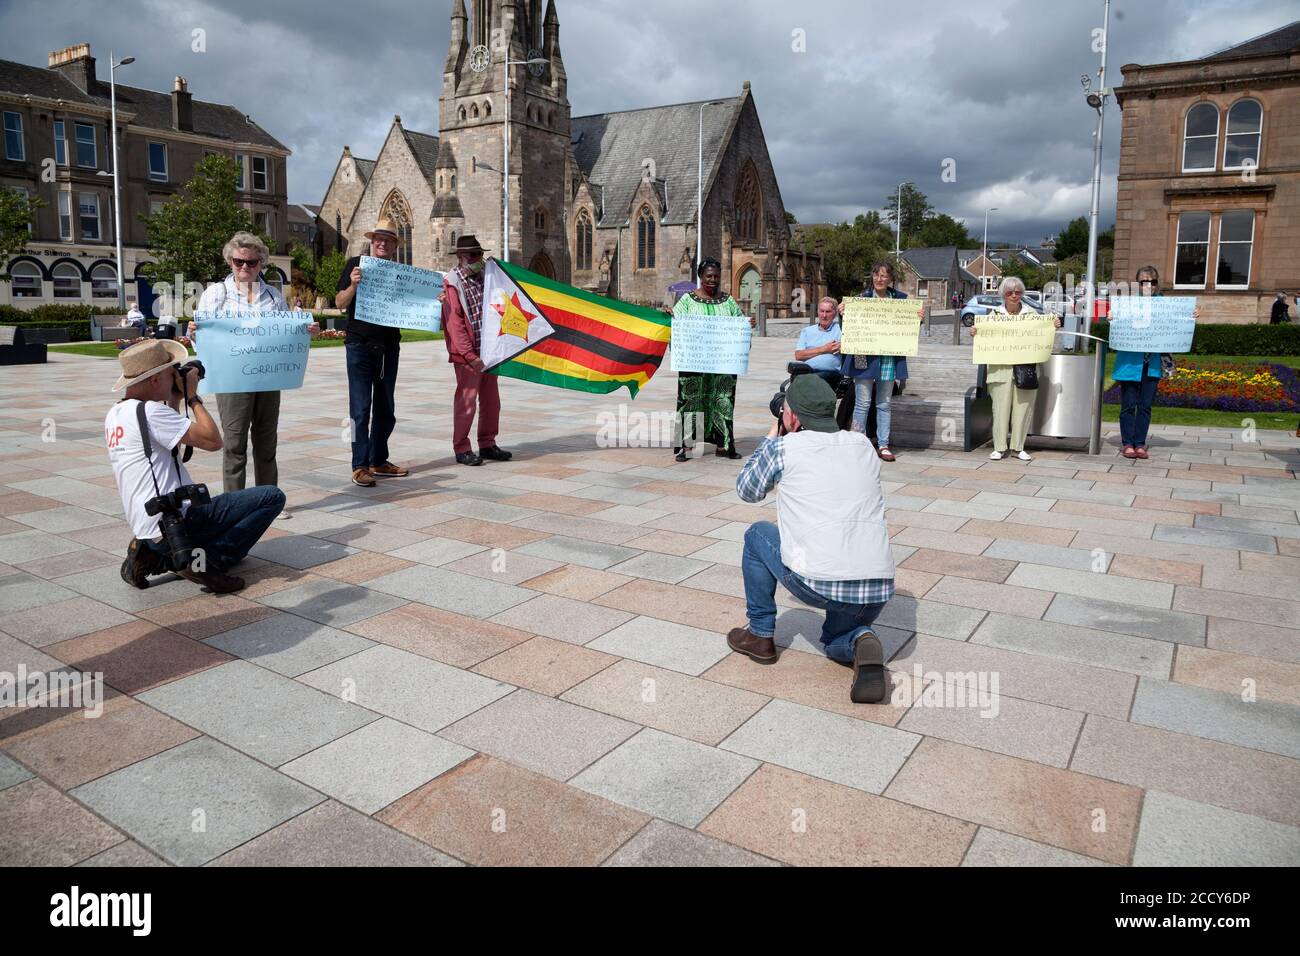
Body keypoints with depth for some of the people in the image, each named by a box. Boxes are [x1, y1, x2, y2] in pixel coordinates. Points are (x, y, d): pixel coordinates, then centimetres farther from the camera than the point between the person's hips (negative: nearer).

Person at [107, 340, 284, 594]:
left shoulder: (114, 415, 13)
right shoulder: (150, 411, -16)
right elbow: (213, 441, -16)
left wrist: (175, 400, 18)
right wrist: (193, 396, -3)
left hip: (146, 528, 9)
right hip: (173, 524, -9)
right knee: (272, 496, -6)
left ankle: (156, 557, 13)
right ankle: (207, 559, -9)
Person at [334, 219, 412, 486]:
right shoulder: (356, 264, 0)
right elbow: (339, 303, -4)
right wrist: (353, 285, -22)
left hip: (389, 347, 4)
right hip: (360, 346, -4)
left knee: (386, 409, 11)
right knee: (360, 408, -5)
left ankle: (378, 461, 22)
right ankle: (360, 466, -1)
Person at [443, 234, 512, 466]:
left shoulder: (481, 278, 13)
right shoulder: (451, 283, -9)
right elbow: (454, 323, -15)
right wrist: (469, 355, -19)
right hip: (467, 354, -7)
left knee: (491, 401, 11)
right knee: (466, 401, -2)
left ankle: (487, 444, 23)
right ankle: (461, 449, 8)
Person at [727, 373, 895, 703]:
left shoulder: (783, 447, 0)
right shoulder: (862, 445, 13)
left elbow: (747, 491, 19)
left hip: (818, 585, -4)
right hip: (879, 589, 4)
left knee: (757, 534, 24)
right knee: (835, 640, 34)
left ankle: (760, 634, 27)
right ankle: (861, 643, -1)